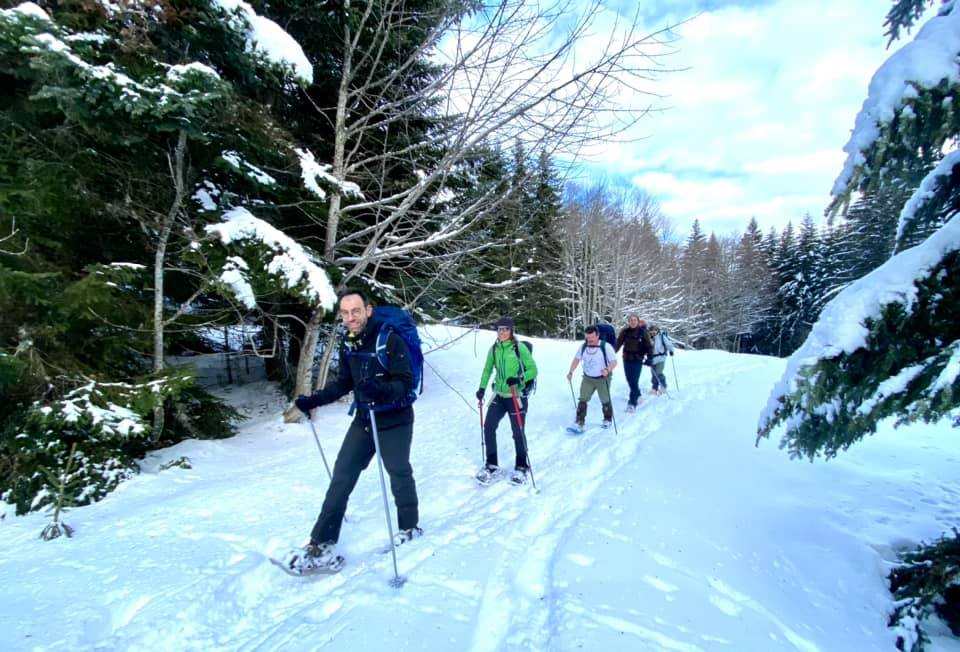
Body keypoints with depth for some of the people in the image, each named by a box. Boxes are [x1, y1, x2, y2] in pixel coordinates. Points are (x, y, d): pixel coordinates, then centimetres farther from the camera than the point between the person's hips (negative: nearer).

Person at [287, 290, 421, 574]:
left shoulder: (390, 339, -19)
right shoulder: (347, 343, 1)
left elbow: (406, 382, -21)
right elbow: (343, 382, 12)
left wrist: (379, 389, -39)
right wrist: (314, 400, 1)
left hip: (395, 421, -5)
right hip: (363, 420, 6)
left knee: (399, 475, 11)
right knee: (341, 478, 2)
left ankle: (409, 528, 35)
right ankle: (322, 545, 9)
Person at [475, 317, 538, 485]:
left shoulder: (520, 348, -12)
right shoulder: (494, 349, 2)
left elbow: (533, 369, -10)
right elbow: (488, 369, 14)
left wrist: (518, 379, -25)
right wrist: (482, 388, 5)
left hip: (517, 396, -4)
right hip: (499, 395, 5)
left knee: (518, 432, 3)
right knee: (488, 427, 1)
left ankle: (522, 467, 24)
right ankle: (491, 465, 19)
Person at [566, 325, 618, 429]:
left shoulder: (606, 346, -18)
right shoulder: (583, 346, -5)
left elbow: (614, 362, -18)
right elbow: (577, 359, 8)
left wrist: (607, 370, -37)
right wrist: (571, 372, -1)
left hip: (603, 379, -3)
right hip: (587, 378, 3)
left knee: (605, 400, 9)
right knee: (583, 399, -2)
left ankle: (607, 419, 32)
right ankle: (580, 422, 4)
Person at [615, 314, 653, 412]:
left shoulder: (643, 332, -5)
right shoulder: (625, 332, 0)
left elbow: (649, 345, -2)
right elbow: (618, 343, 1)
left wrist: (649, 357, -11)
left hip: (638, 360, -3)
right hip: (627, 359, 3)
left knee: (634, 381, -9)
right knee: (629, 380, 13)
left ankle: (632, 403, -4)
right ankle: (637, 395, 38)